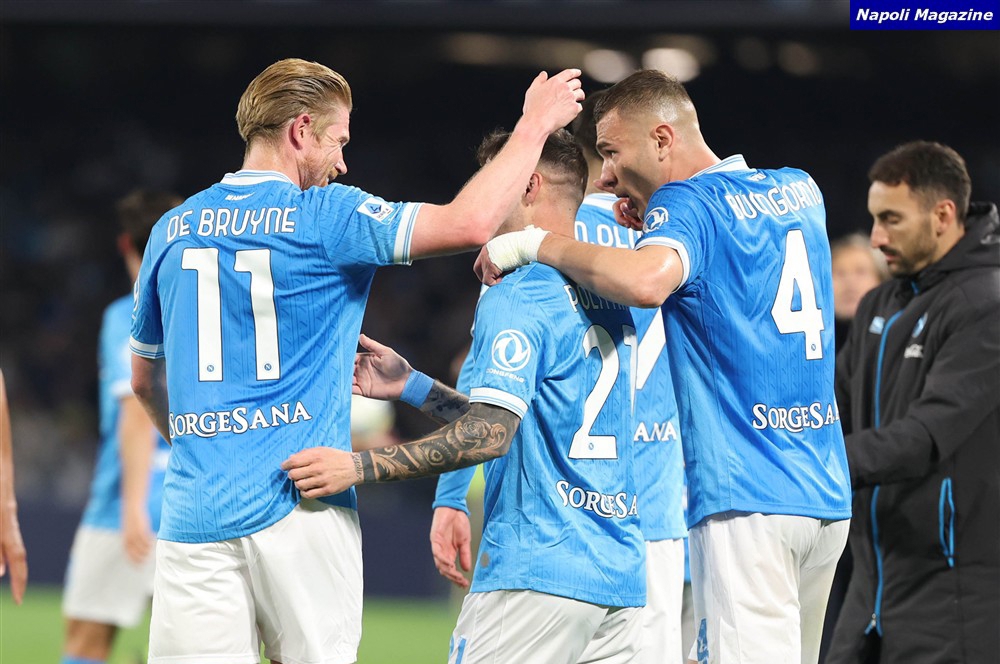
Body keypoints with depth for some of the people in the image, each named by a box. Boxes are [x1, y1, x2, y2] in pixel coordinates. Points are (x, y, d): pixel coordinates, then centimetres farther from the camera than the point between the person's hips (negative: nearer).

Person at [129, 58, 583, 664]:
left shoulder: (173, 229, 13)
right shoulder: (324, 216, -4)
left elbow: (145, 380, 25)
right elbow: (471, 222, -13)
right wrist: (536, 124, -1)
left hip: (195, 511, 4)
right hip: (299, 508, -4)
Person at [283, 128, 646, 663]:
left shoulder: (513, 300, -10)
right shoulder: (611, 297, 17)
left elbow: (490, 434, -19)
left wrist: (360, 467, -18)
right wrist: (411, 387, 24)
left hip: (538, 568, -8)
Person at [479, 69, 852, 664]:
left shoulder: (689, 202, -7)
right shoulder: (801, 191, 16)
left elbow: (646, 282, -29)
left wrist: (539, 245, -16)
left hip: (745, 501, -8)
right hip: (828, 495, 8)